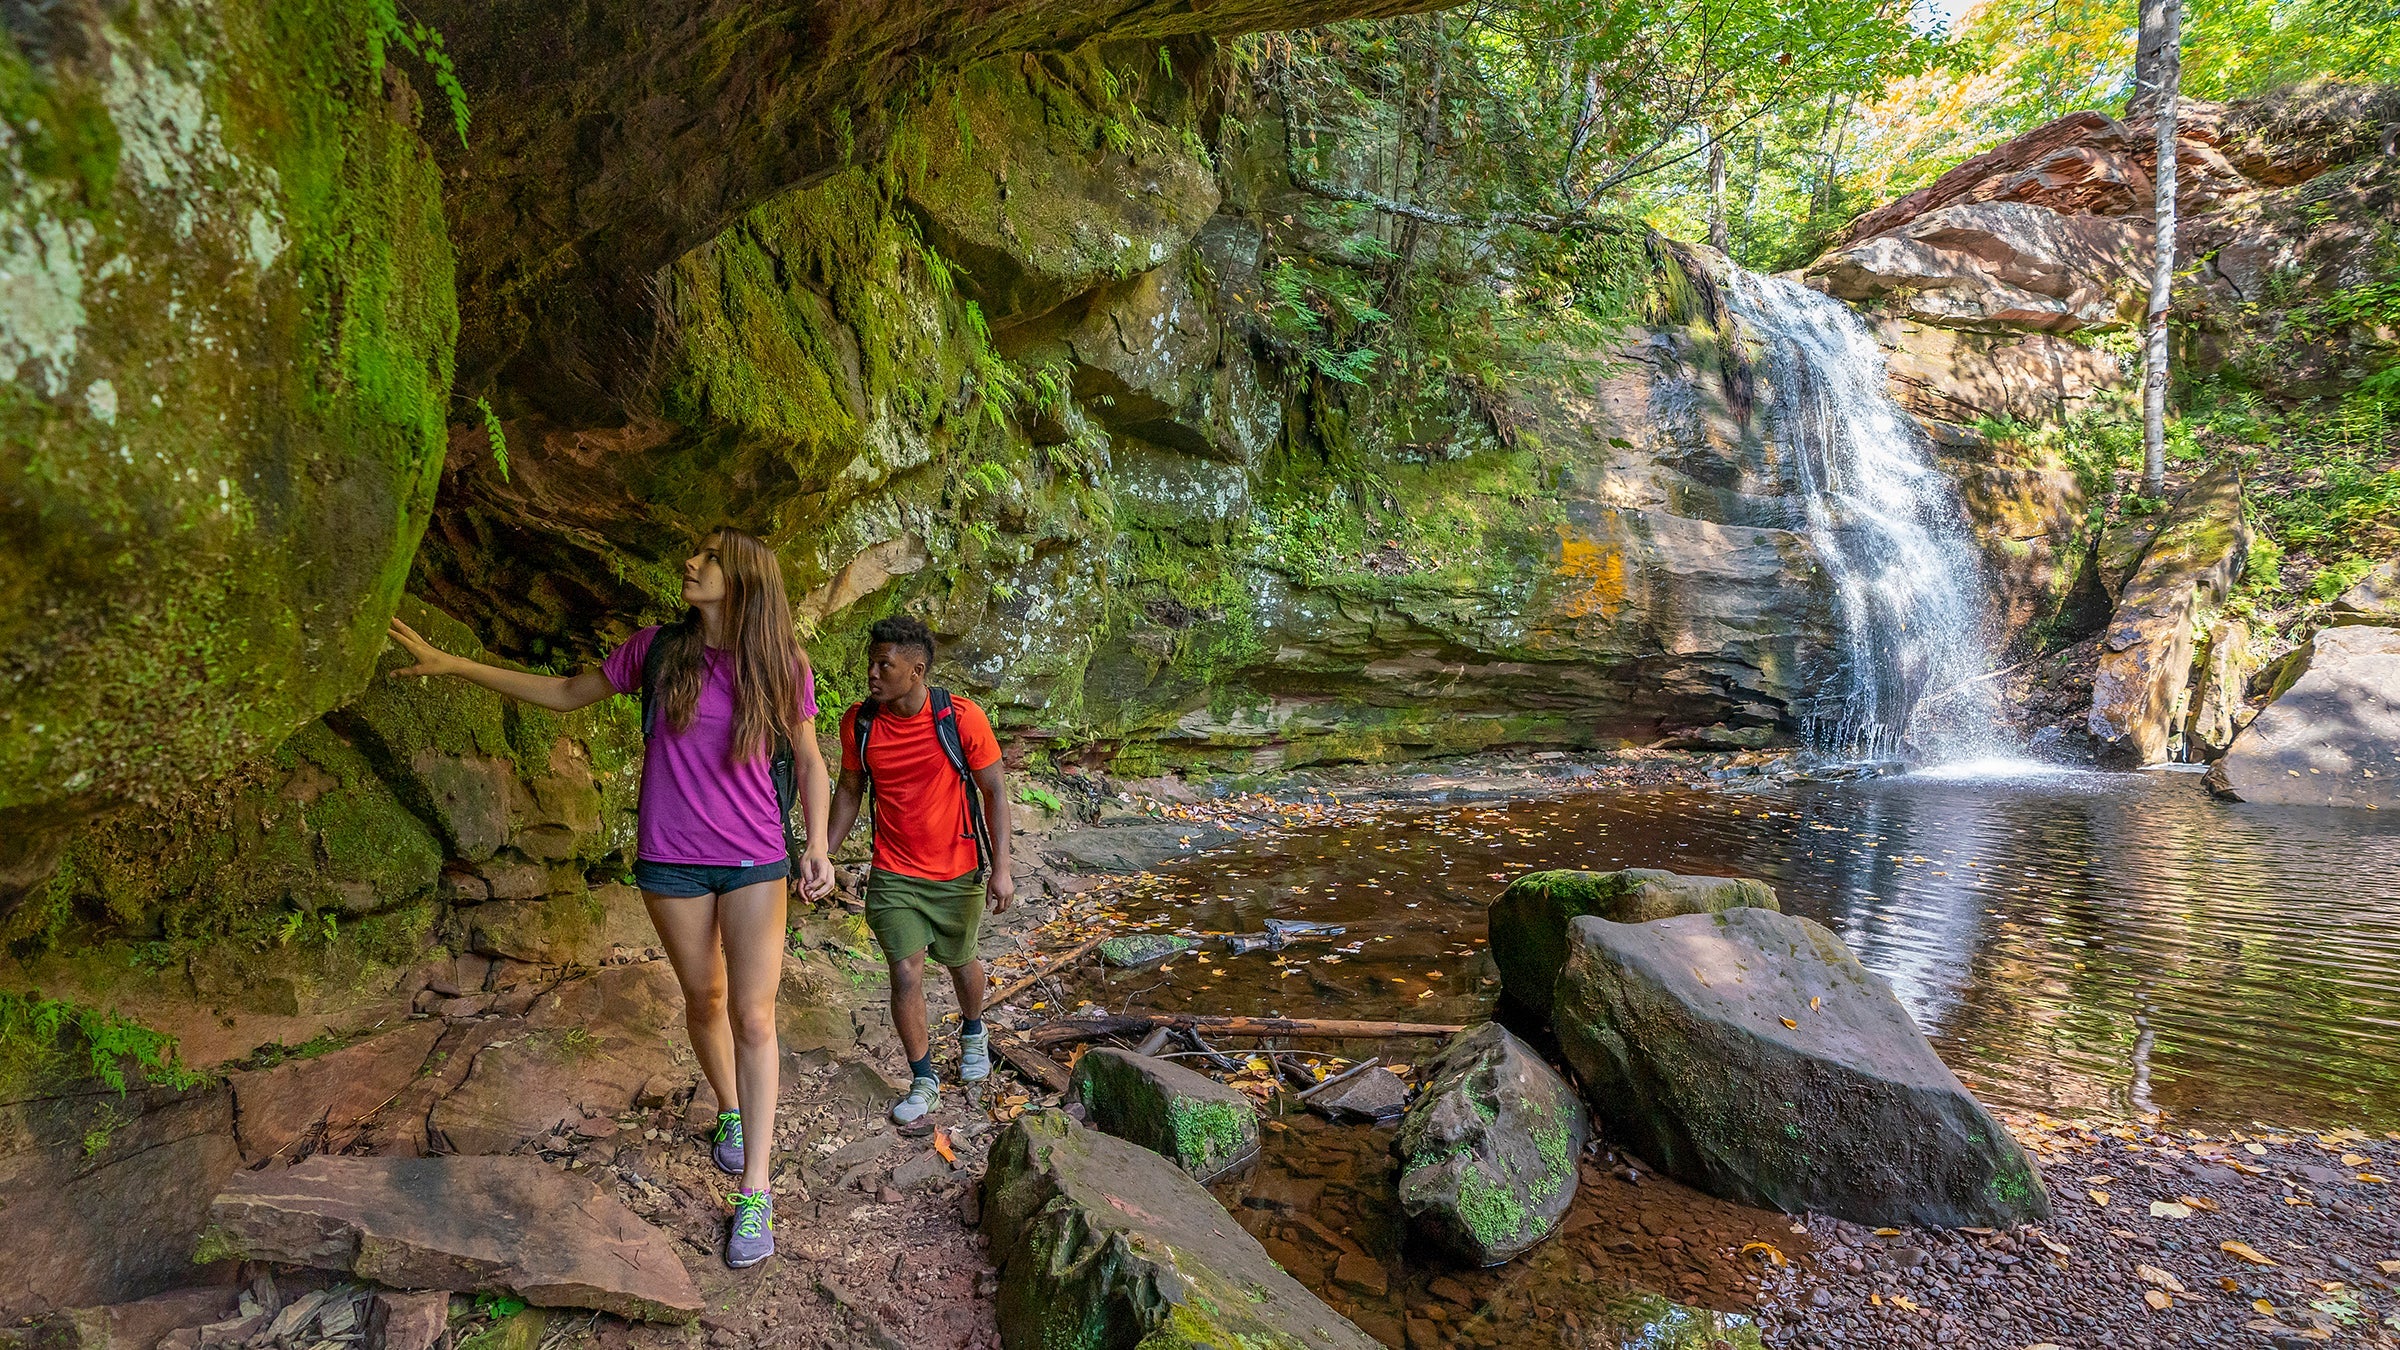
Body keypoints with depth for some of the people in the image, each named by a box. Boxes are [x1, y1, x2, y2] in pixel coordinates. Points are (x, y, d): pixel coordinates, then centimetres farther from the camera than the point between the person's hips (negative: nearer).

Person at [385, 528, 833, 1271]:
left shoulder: (782, 666, -7)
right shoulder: (657, 650, -3)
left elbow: (809, 761, 3)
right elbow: (566, 693, 11)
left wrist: (818, 846, -9)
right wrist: (453, 664, 10)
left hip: (754, 861, -2)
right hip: (671, 861, 2)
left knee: (753, 1016, -3)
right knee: (703, 998, 15)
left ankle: (754, 1193, 3)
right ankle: (731, 1112, 42)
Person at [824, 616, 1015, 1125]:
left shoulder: (962, 718, -18)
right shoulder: (859, 722, -10)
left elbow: (993, 791, -10)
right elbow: (849, 790, 6)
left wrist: (1001, 869, -13)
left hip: (958, 873, -1)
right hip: (893, 876, 1)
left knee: (961, 962, 19)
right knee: (906, 973, -7)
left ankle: (973, 1031, 51)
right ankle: (924, 1081, 14)